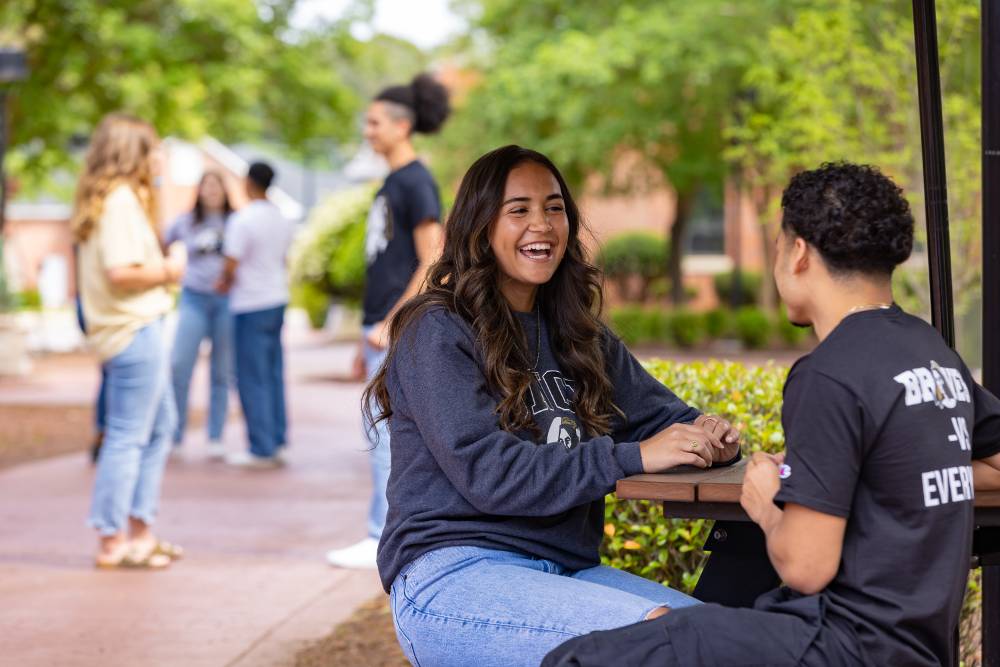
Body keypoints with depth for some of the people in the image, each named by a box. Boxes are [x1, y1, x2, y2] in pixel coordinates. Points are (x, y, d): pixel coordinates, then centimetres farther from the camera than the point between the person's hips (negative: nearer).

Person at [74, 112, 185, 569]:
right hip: (134, 329, -11)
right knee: (127, 436, -4)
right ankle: (113, 542, 2)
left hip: (137, 329, 11)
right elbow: (121, 271, -24)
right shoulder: (121, 199, -15)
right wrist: (167, 271, -11)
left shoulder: (121, 197, 16)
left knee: (159, 427, 19)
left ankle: (139, 530, 25)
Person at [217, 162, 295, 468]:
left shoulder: (243, 220, -17)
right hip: (278, 299, 8)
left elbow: (231, 267, -18)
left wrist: (224, 283, 4)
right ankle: (277, 441, 16)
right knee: (274, 375, 13)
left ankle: (262, 449, -1)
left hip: (251, 306, -8)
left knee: (252, 379, -2)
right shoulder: (283, 220, 8)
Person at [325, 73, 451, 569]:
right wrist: (366, 340, 21)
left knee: (385, 433, -8)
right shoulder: (391, 184, 18)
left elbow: (432, 264, -16)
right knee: (397, 435, 10)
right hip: (382, 329, 9)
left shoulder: (417, 183, -10)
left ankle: (381, 541, -4)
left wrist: (390, 324, -19)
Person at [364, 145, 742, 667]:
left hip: (565, 571, 6)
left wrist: (708, 437, -9)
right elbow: (486, 472, -15)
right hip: (451, 576, -6)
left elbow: (660, 413, 15)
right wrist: (633, 457, -19)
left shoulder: (578, 336, 17)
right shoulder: (437, 332, -5)